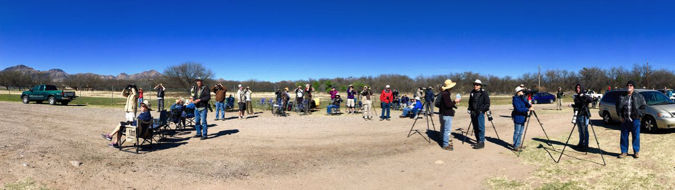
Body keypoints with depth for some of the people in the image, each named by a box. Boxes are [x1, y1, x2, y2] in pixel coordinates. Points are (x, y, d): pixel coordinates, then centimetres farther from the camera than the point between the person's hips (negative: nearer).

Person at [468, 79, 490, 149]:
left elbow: (487, 103, -5)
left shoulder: (484, 93, -5)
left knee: (480, 127, -7)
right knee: (475, 128, 10)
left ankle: (481, 142, -2)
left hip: (480, 113, -6)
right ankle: (478, 141, 20)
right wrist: (469, 109, 12)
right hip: (473, 112, 6)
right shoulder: (472, 93, 13)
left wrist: (481, 109, -14)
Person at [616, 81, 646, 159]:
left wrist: (639, 114, -5)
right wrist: (620, 116, 4)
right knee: (624, 136, 4)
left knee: (636, 136, 4)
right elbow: (618, 107, 14)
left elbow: (643, 106, 4)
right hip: (624, 120, 1)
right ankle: (624, 151, 12)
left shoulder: (639, 96, 3)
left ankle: (636, 151, 16)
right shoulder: (622, 97, 7)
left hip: (635, 119, -1)